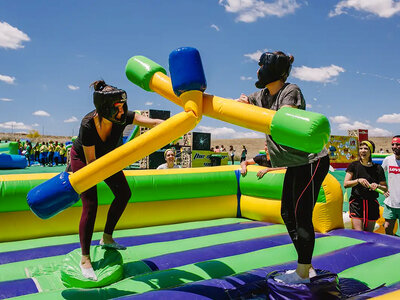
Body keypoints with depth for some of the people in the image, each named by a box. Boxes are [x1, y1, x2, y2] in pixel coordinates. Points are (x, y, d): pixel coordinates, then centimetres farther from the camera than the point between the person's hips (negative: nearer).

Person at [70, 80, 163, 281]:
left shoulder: (122, 117, -30)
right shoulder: (88, 125, -38)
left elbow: (153, 122, -41)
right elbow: (91, 161, -30)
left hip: (105, 157, 6)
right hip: (82, 159, -5)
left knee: (124, 194, 7)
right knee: (90, 205, -15)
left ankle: (107, 238, 23)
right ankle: (85, 259, -1)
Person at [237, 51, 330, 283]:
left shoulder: (291, 91, -14)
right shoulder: (263, 95, 10)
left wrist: (250, 108, -25)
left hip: (312, 160, -9)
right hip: (296, 163, 9)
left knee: (301, 214, -7)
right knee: (288, 214, 11)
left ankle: (303, 274, 7)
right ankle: (306, 267, 24)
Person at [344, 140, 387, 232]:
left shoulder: (378, 168, 3)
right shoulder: (354, 165, 0)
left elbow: (385, 188, 8)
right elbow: (345, 184, -5)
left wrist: (377, 186, -12)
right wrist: (358, 180, -20)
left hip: (372, 203, 2)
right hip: (356, 202, -2)